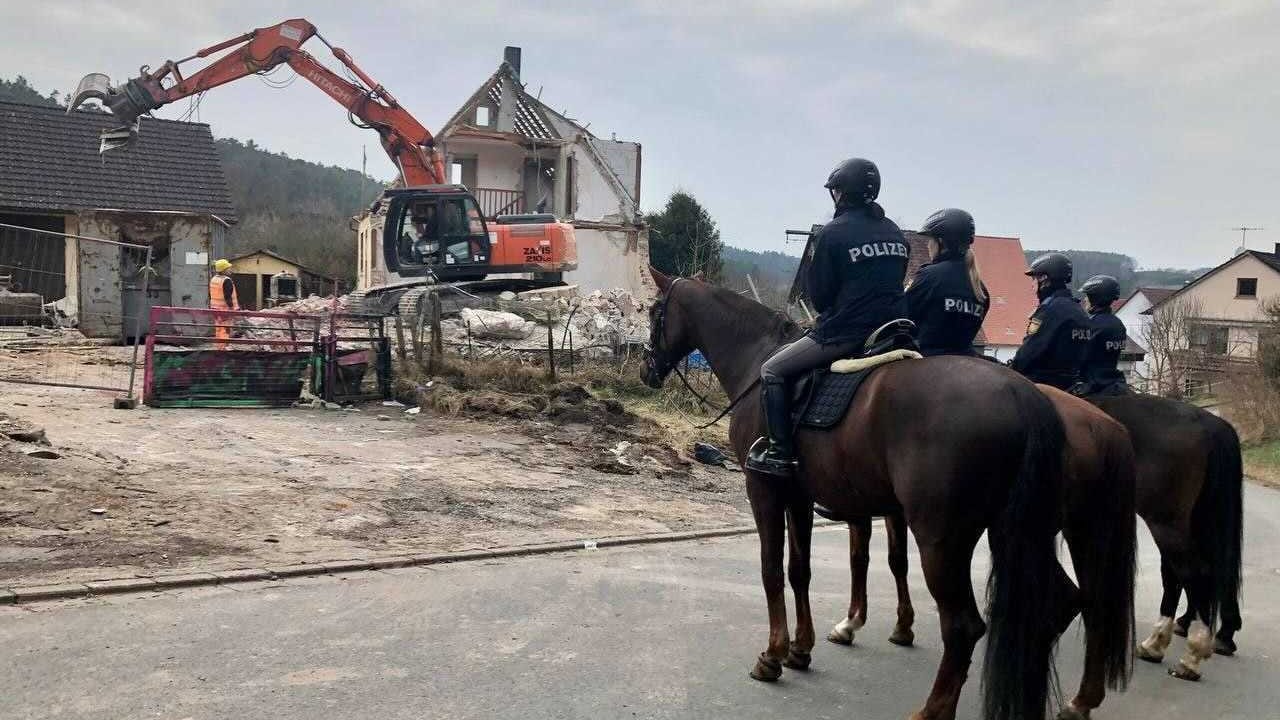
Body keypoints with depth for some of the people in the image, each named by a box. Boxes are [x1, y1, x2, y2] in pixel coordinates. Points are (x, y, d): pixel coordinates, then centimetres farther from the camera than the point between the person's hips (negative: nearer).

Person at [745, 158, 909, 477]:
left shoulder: (833, 233, -10)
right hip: (889, 332, 8)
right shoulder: (896, 234, 12)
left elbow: (818, 295, -7)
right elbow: (893, 284, 18)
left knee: (773, 370, 3)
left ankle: (780, 452, -4)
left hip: (843, 333, -8)